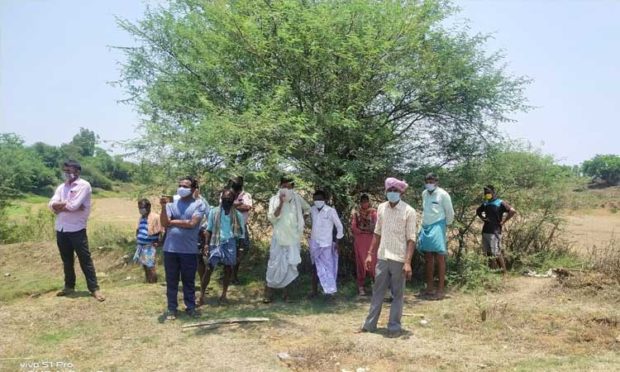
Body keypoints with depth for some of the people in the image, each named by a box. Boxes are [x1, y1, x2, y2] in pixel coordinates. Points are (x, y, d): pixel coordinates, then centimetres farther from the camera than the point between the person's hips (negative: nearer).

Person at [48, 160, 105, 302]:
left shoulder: (84, 185, -8)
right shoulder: (61, 187, 12)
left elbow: (74, 206, -19)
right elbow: (52, 205, -1)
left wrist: (60, 205, -2)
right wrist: (67, 204, -14)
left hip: (76, 230, -6)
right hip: (61, 229, 6)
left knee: (85, 259, -2)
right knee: (67, 260, 16)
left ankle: (94, 288, 3)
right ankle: (69, 286, 29)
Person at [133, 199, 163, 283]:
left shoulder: (155, 217, -11)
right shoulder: (141, 217, 12)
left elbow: (159, 232, -11)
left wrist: (157, 243, -15)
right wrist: (137, 239, 11)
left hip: (149, 246, -8)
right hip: (141, 245, 8)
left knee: (150, 266, -8)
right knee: (145, 266, 15)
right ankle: (148, 283, 24)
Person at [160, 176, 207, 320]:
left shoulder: (199, 204, -3)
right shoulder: (172, 202, 4)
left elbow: (192, 223, -14)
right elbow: (164, 223, -5)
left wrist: (172, 222, -4)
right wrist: (163, 207, -20)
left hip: (189, 250, -2)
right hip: (170, 249, 2)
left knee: (189, 281, 10)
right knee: (171, 281, 10)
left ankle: (190, 307, 22)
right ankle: (171, 308, 21)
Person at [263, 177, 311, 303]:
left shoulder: (297, 198, 2)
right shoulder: (274, 199, -5)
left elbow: (307, 208, 21)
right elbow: (272, 218, -15)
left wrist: (302, 220, 9)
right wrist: (281, 203, -23)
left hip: (294, 238, 3)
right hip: (279, 238, -3)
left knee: (291, 265, 6)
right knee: (276, 264, -2)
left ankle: (285, 288, 18)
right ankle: (269, 289, 9)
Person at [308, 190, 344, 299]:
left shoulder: (331, 211, -12)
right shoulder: (312, 210, 0)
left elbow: (339, 226, -3)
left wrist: (337, 242, -3)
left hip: (326, 244, -4)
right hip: (314, 243, 4)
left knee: (327, 266, 0)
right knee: (315, 267, 11)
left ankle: (330, 291, 7)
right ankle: (314, 290, 19)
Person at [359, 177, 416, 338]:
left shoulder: (408, 211, -9)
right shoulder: (381, 208, 5)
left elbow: (411, 239, -11)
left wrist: (408, 262, -17)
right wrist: (370, 254, 9)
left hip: (399, 259, -4)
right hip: (382, 257, 5)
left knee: (397, 294, 7)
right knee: (377, 291, 12)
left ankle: (394, 327, 17)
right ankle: (370, 324, 21)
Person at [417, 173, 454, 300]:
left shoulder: (443, 194, -9)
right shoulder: (424, 194, 9)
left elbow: (450, 213, -3)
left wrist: (446, 225, 5)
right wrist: (424, 225, 14)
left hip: (438, 228, -6)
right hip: (426, 228, 6)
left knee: (439, 259, -3)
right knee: (428, 259, 11)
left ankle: (441, 289, 2)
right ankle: (429, 288, 19)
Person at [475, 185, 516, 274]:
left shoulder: (500, 203, -6)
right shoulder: (485, 204, 13)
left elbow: (513, 211, -17)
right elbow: (478, 211, 32)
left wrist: (503, 222, -14)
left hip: (495, 231, -7)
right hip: (485, 231, 7)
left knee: (497, 253, -6)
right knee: (489, 253, 11)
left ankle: (504, 271, 6)